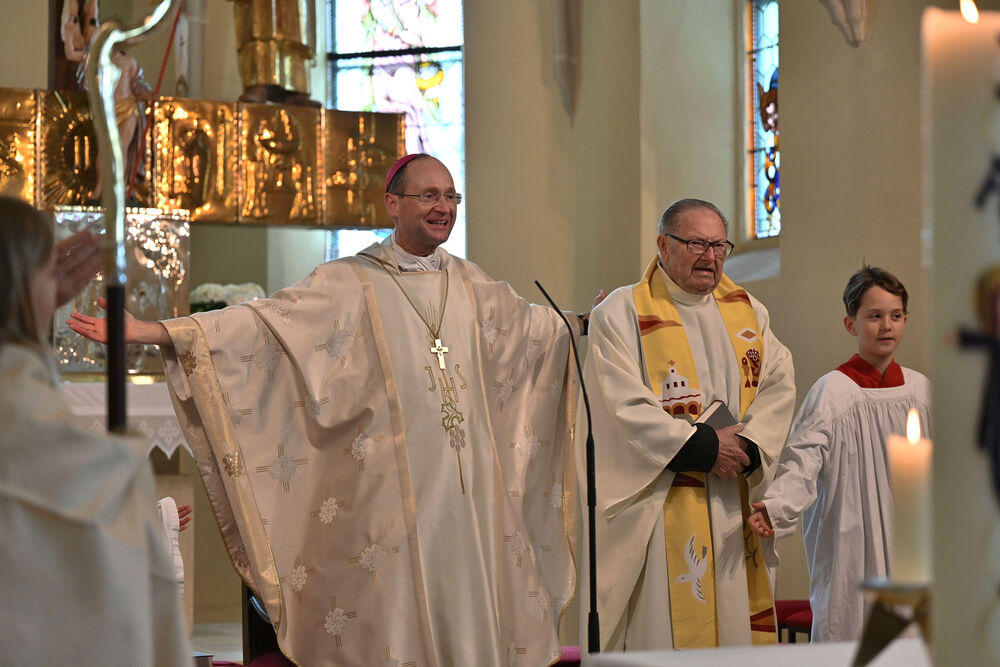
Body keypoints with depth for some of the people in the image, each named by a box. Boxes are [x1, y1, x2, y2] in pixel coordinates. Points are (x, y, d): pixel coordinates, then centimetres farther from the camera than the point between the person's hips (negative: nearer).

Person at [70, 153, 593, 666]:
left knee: (469, 619, 6)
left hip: (471, 489, 5)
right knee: (393, 625, -3)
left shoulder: (471, 286, 13)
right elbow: (265, 319, -11)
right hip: (392, 498, -5)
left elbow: (536, 324, 30)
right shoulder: (350, 284, -3)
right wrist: (153, 332, -21)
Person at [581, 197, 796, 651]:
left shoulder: (748, 311, 15)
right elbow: (623, 406, -11)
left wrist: (750, 445, -11)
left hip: (735, 505, 5)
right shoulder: (620, 315, -2)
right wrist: (703, 448, -15)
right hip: (659, 507, -5)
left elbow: (779, 384, 7)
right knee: (663, 629, -7)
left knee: (736, 626, 4)